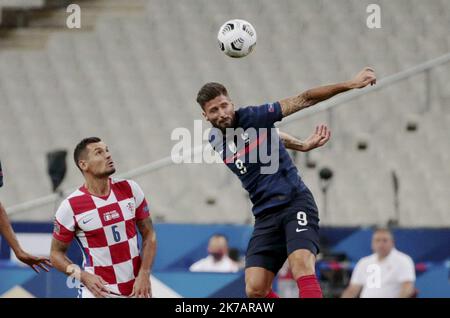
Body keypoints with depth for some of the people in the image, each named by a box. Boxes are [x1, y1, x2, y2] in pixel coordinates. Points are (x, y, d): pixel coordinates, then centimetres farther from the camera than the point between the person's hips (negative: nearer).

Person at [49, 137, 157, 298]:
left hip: (137, 288, 4)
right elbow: (56, 253, 1)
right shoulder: (71, 207, -10)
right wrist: (82, 275, -17)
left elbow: (149, 235, 6)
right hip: (100, 291, -3)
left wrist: (144, 274, -7)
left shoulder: (130, 189, 0)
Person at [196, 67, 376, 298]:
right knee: (255, 290, -7)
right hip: (265, 215, 6)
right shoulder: (215, 141, 8)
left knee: (301, 266, -29)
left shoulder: (252, 116, -7)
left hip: (295, 201, -5)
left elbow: (303, 100, -9)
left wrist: (350, 85, -15)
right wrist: (302, 146, 16)